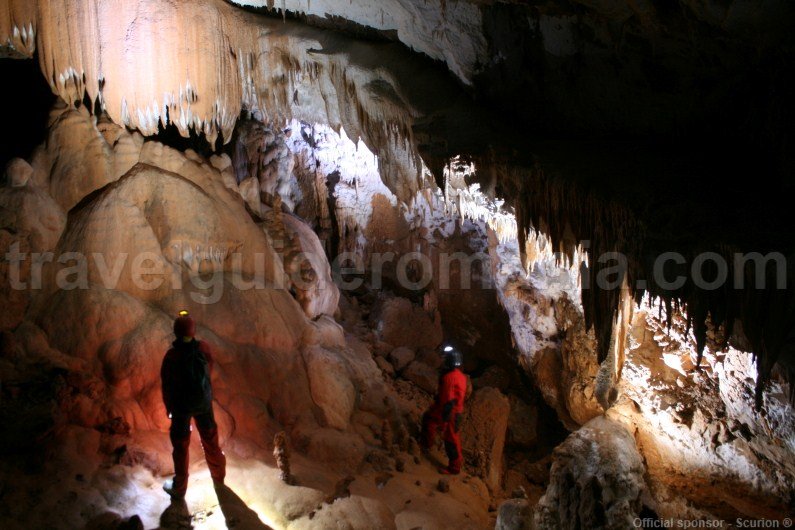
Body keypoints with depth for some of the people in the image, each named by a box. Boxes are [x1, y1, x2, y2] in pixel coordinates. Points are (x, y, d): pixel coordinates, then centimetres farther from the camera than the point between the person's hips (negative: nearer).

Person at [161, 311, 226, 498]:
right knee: (210, 436, 23)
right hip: (203, 401, 3)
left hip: (181, 405, -3)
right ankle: (218, 474, 44)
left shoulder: (171, 356, -25)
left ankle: (179, 487, 28)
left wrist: (168, 406, 4)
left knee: (180, 444, 13)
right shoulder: (203, 348, -18)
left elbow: (166, 384, -13)